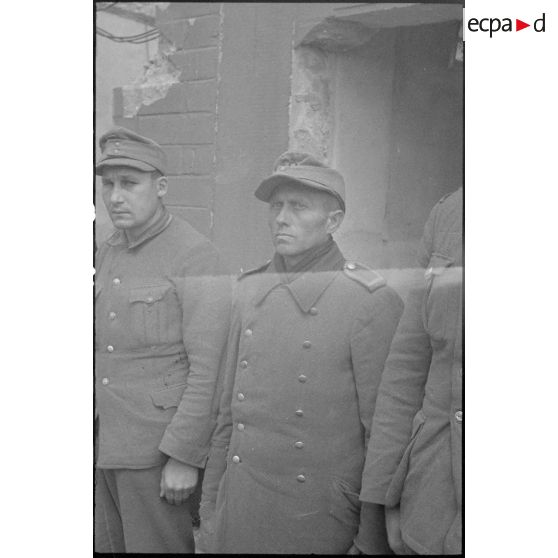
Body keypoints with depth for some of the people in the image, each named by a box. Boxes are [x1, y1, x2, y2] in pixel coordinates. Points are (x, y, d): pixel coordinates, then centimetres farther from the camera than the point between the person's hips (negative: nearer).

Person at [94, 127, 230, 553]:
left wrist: (185, 456, -17)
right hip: (102, 446, 7)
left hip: (160, 446, -7)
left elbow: (207, 368, -16)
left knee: (158, 545, 6)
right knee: (107, 544, 17)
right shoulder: (107, 254, 10)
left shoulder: (195, 254, -13)